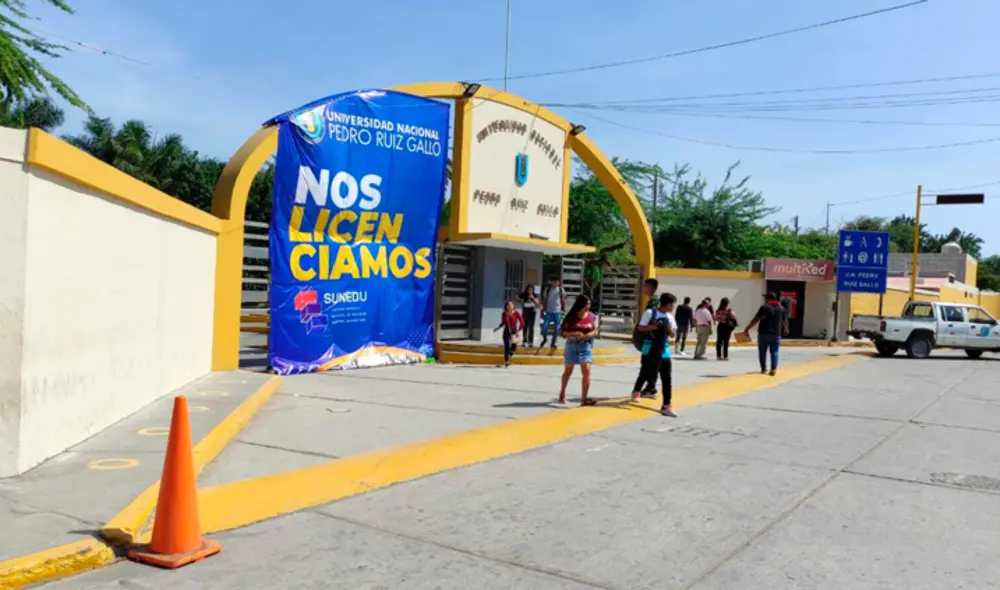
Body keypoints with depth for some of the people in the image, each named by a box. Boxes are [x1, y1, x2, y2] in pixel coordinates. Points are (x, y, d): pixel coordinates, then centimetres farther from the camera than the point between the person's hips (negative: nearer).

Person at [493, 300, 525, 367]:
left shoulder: (516, 313, -10)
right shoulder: (504, 314, -3)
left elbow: (522, 323, -7)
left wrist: (518, 331, -16)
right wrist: (497, 328, -1)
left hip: (514, 331, 0)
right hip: (506, 331, 1)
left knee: (514, 348, -2)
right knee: (507, 346, -7)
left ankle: (509, 355, 31)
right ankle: (506, 361, 5)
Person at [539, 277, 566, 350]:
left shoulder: (561, 290, 0)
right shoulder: (547, 290, 2)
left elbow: (563, 300, 6)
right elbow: (544, 300, 7)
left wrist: (564, 309, -2)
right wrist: (543, 310, 6)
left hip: (557, 312, 0)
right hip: (549, 311, 0)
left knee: (556, 328, 3)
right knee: (544, 326, -8)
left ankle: (553, 343, 16)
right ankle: (545, 339, 19)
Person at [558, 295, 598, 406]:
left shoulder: (592, 317, 0)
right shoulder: (571, 317, -7)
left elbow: (595, 331, 5)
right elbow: (563, 332, -8)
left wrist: (590, 335, -17)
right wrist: (574, 333, -23)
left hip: (586, 347, 1)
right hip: (572, 346, -1)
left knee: (586, 372, -14)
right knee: (568, 371, 16)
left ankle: (584, 399, -10)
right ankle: (562, 393, 39)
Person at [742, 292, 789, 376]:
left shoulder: (764, 307, -5)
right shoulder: (782, 308, 8)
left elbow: (755, 320, -11)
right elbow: (785, 321, 19)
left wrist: (747, 329, -9)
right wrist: (785, 329, 40)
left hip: (763, 333, -3)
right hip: (776, 334, 3)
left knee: (762, 352, 8)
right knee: (774, 352, 6)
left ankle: (763, 369, 13)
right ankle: (773, 369, -7)